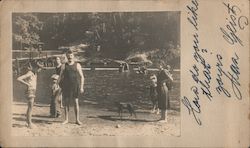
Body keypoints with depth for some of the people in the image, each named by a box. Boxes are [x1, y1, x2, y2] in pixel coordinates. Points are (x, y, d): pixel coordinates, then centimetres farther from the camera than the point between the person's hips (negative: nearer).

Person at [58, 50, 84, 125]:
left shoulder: (77, 65, 5)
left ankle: (77, 119, 5)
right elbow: (60, 77, 12)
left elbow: (81, 77, 4)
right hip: (66, 86, 2)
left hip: (75, 86, -1)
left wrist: (81, 87, -3)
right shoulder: (64, 66, 9)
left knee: (76, 102, -1)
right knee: (66, 102, 3)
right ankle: (66, 119, 12)